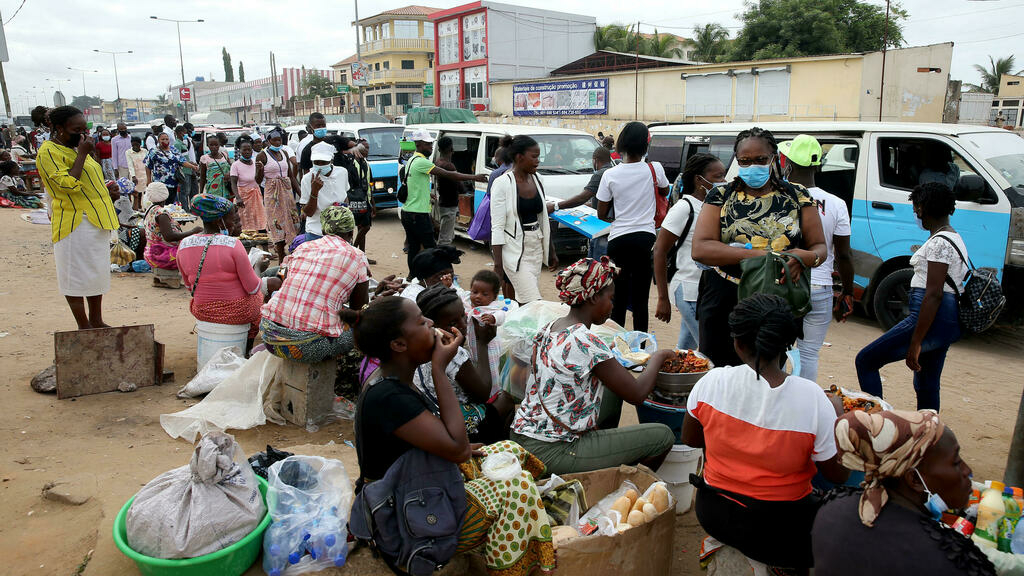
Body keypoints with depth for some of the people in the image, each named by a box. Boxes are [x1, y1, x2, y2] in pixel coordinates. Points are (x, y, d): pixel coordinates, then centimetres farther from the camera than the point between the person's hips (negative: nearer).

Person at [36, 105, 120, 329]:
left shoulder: (75, 147, 15)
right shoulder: (48, 152, -12)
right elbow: (67, 185, -22)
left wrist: (106, 190, 7)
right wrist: (82, 154, -21)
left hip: (96, 219, 9)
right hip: (75, 222, -9)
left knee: (98, 272, 14)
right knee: (77, 274, 0)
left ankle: (96, 321, 25)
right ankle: (84, 326, 8)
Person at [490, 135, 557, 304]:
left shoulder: (537, 180, 8)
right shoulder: (503, 183, -12)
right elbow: (497, 227, -14)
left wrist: (551, 252, 17)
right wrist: (497, 264, -17)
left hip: (536, 247, 7)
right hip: (514, 250, -7)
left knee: (522, 300, 11)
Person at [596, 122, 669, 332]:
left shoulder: (610, 175, -6)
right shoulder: (654, 169, -4)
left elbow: (601, 214, 1)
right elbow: (665, 191, 19)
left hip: (618, 239, -1)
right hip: (645, 238, 1)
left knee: (618, 298, 8)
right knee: (641, 299, 5)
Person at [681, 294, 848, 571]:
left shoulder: (712, 381, -15)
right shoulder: (812, 398, -21)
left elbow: (689, 439, 2)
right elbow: (838, 475, -7)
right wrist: (836, 418, 7)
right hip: (777, 531, -4)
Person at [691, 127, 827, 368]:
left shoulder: (797, 197, 8)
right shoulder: (721, 196, 5)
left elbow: (820, 247, 10)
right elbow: (700, 249, -7)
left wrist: (808, 257, -16)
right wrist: (753, 254, -18)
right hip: (722, 307, 0)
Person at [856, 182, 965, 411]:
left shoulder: (939, 242, -14)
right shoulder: (954, 238, 17)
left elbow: (933, 295, -21)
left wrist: (915, 342, -21)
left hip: (933, 318, -10)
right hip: (949, 321, 10)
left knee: (865, 361, -6)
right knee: (927, 385, 18)